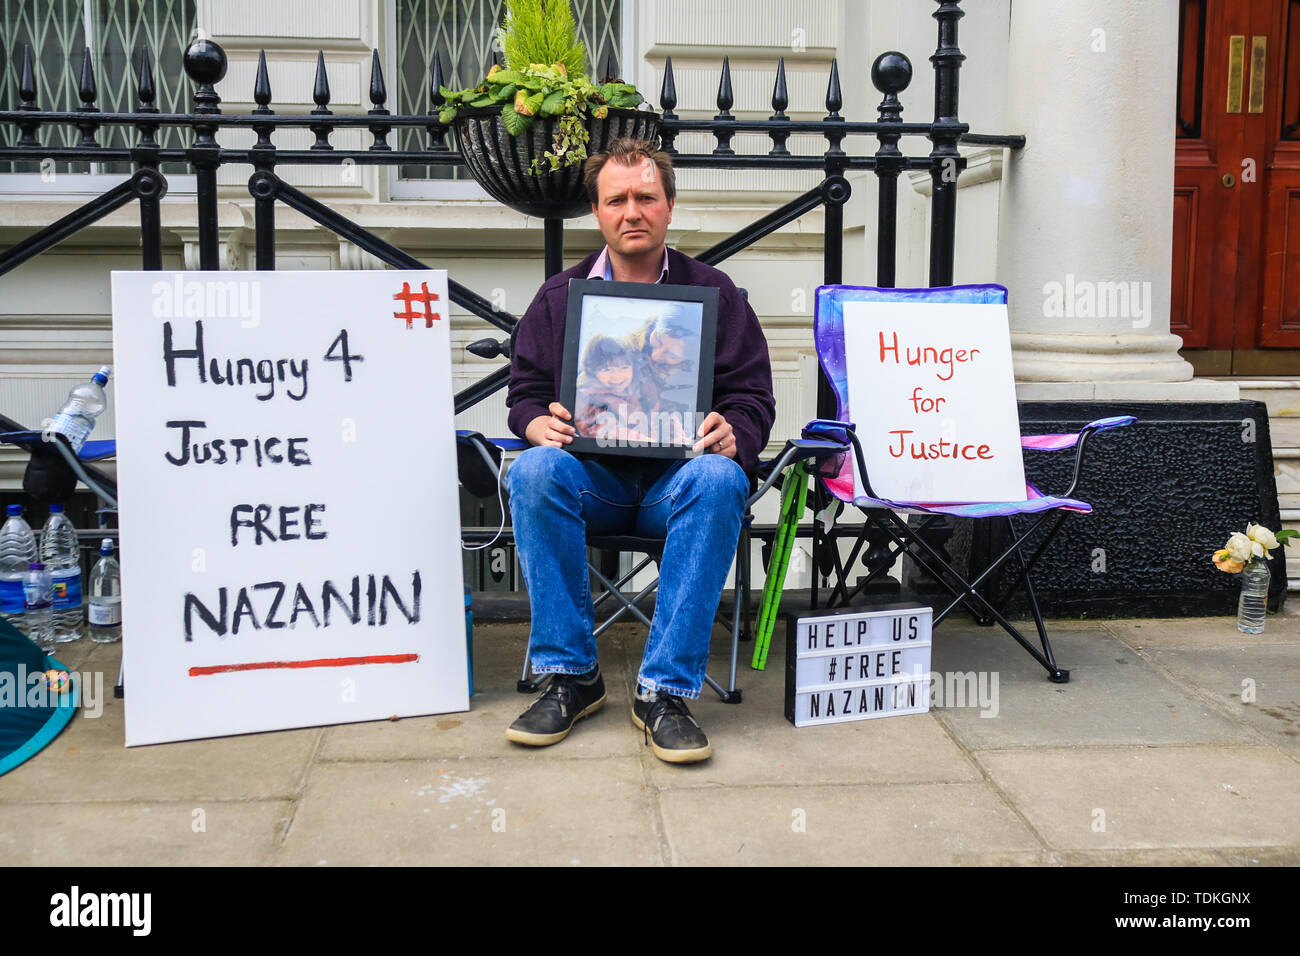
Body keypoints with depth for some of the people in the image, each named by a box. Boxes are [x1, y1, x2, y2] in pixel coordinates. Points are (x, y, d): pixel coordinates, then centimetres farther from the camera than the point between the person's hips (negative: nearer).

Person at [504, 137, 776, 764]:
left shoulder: (714, 294, 11)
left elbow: (753, 397, 6)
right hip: (592, 478, 1)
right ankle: (570, 676, -22)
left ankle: (666, 690, -29)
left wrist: (730, 434, -18)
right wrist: (541, 425, -14)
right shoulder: (559, 296, 15)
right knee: (534, 471, -32)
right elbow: (525, 394, 11)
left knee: (720, 478, -35)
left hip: (677, 480, -1)